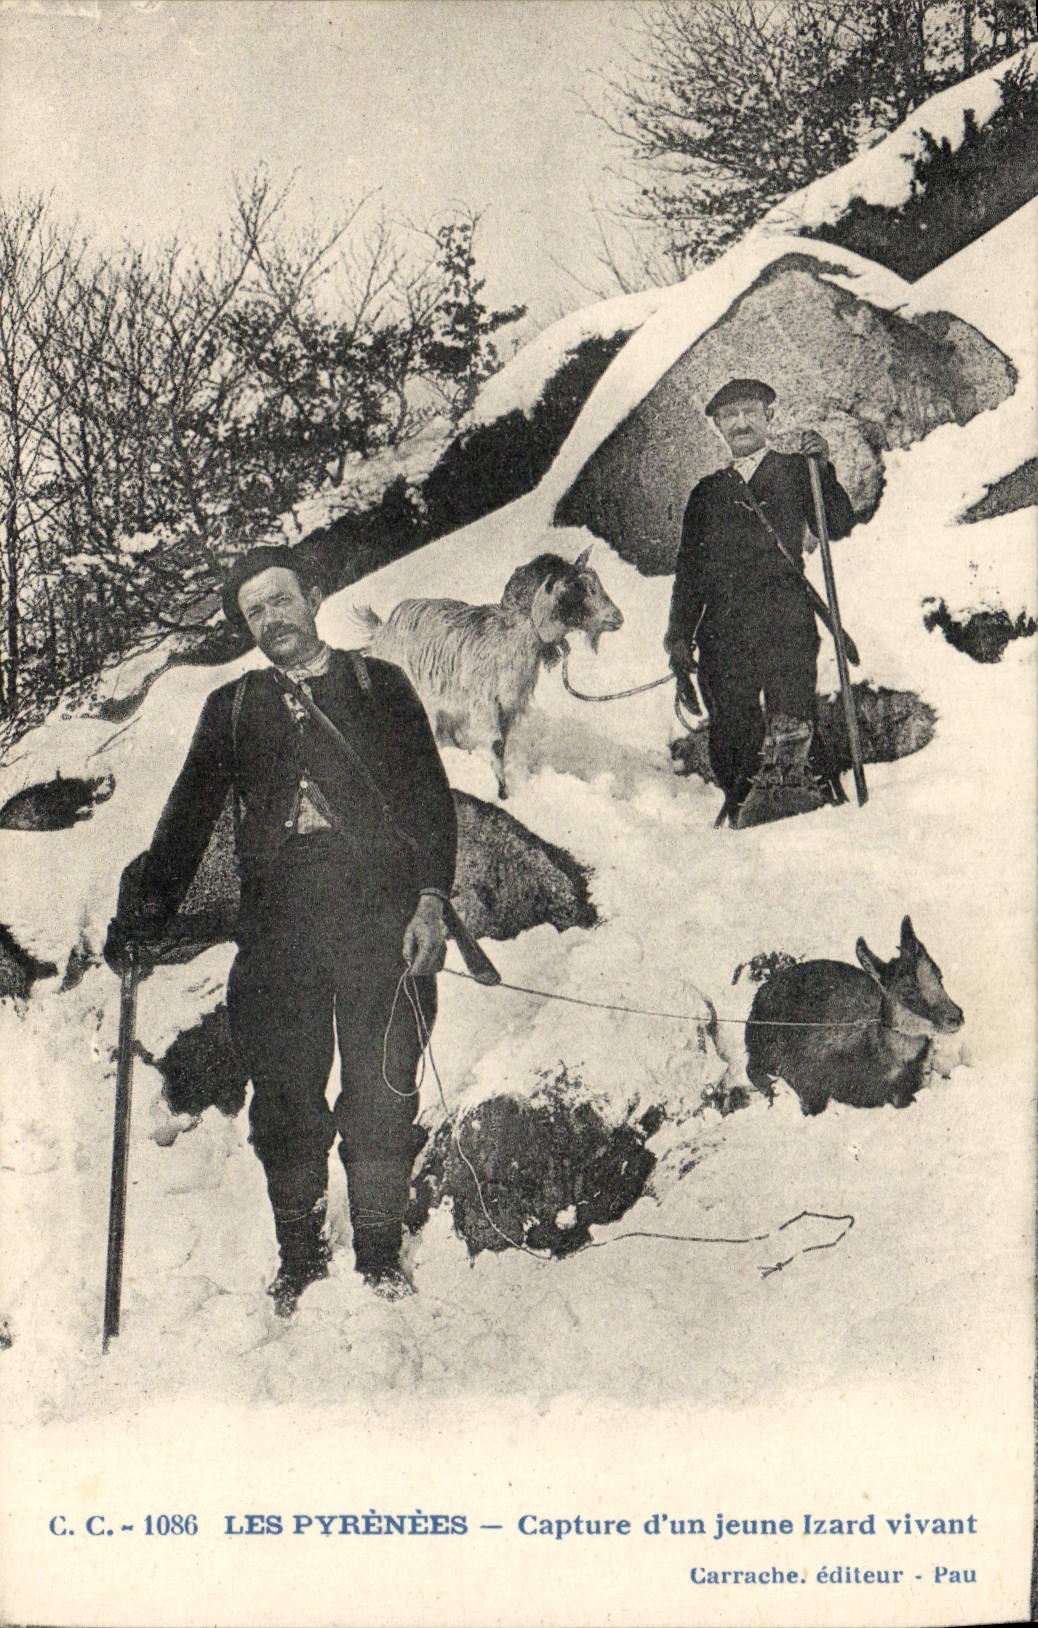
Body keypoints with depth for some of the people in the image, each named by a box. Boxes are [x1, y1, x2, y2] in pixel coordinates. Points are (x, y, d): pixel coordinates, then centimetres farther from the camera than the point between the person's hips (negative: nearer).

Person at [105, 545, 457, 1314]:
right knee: (285, 1095, 2)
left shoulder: (380, 687, 11)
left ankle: (381, 1250, 13)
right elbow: (188, 819, 18)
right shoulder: (232, 709, 17)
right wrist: (142, 914, 8)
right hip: (277, 925, 2)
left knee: (381, 1090, -2)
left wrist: (430, 900, -5)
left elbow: (430, 796, 7)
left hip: (378, 913, -2)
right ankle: (300, 1255, 17)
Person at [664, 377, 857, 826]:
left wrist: (823, 469, -9)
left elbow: (838, 526, 4)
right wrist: (679, 636, 13)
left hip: (784, 619, -3)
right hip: (724, 629, 3)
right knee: (731, 731, -5)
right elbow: (689, 569, 22)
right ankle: (738, 810, 5)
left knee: (792, 720, -18)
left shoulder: (794, 471, 17)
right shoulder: (708, 491, 25)